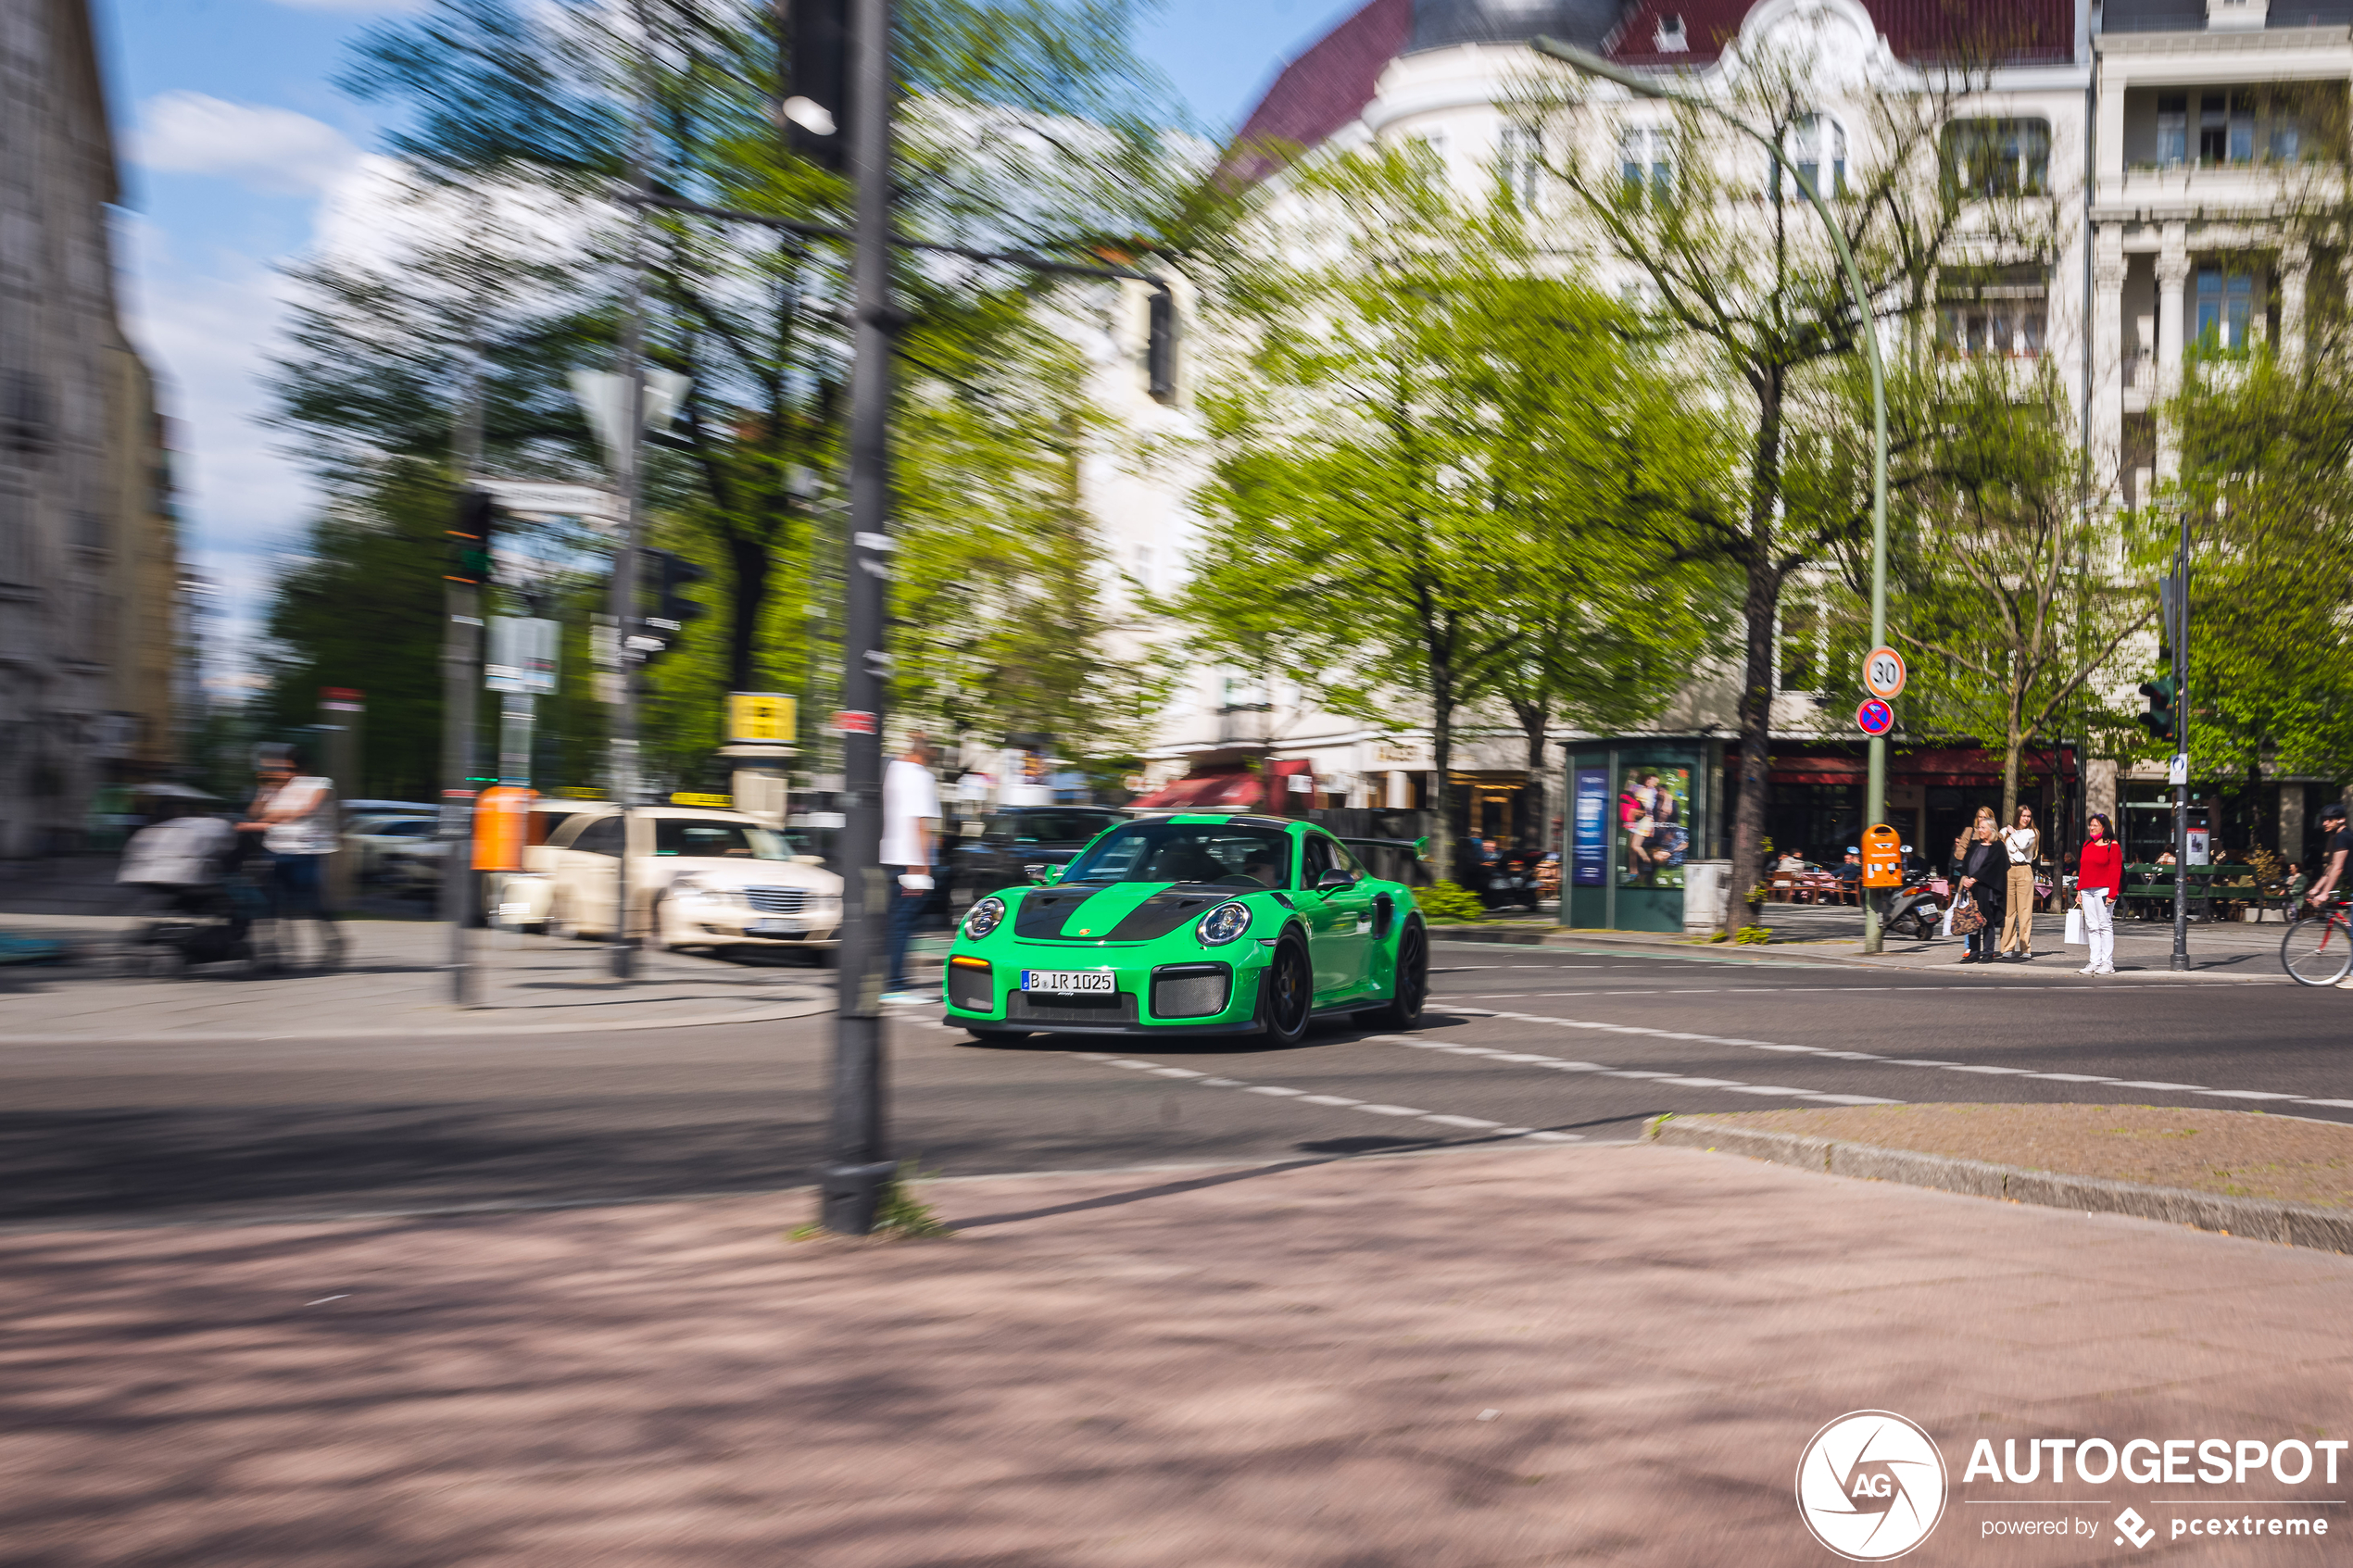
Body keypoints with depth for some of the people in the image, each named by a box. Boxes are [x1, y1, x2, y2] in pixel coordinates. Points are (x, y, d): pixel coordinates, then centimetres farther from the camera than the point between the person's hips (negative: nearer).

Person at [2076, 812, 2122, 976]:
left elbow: (2115, 871, -8)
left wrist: (2112, 894, -14)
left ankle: (2107, 963, -2)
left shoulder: (2112, 846, -3)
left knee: (2105, 925, -5)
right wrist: (2079, 890, 13)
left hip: (2104, 889, -6)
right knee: (2092, 927, 5)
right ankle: (2095, 962, 7)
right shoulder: (2087, 845, 17)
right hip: (2087, 891, 6)